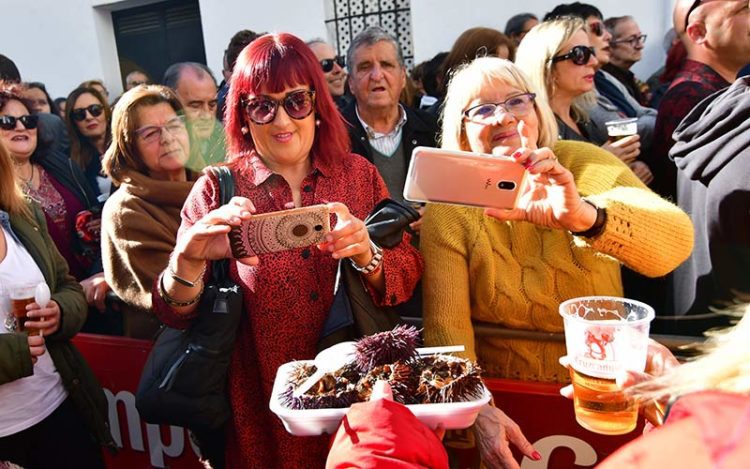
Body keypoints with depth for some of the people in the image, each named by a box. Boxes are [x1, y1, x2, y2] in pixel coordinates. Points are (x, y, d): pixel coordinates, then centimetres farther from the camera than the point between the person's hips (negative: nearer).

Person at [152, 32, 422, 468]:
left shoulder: (360, 174, -2)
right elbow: (174, 314, -11)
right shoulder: (218, 190, -7)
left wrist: (366, 255, -26)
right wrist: (189, 260, -32)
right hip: (265, 409, -1)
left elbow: (410, 279, -5)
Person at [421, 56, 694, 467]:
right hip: (500, 395, 0)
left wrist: (585, 216, -40)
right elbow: (446, 322, -13)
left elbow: (677, 241, -22)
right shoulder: (447, 208, -7)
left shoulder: (582, 166, -6)